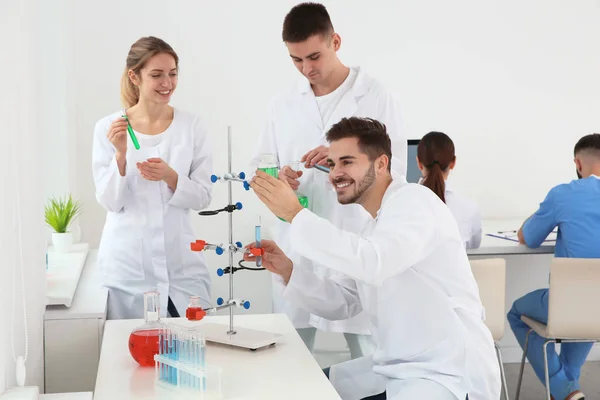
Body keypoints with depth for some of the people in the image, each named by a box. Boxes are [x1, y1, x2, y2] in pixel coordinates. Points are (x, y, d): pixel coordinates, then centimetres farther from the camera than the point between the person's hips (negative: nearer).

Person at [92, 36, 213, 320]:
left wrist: (171, 177, -20)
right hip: (128, 263, -1)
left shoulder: (191, 125, -2)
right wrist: (120, 154, -20)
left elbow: (203, 196, -2)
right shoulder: (108, 127, -5)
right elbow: (109, 202, -5)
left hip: (181, 262, 1)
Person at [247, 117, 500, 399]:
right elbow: (340, 303, 13)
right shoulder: (374, 228, 15)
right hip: (397, 369, 9)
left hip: (451, 374, -9)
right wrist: (288, 269, -1)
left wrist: (295, 214, -27)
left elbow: (372, 263, -31)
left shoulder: (414, 200, -13)